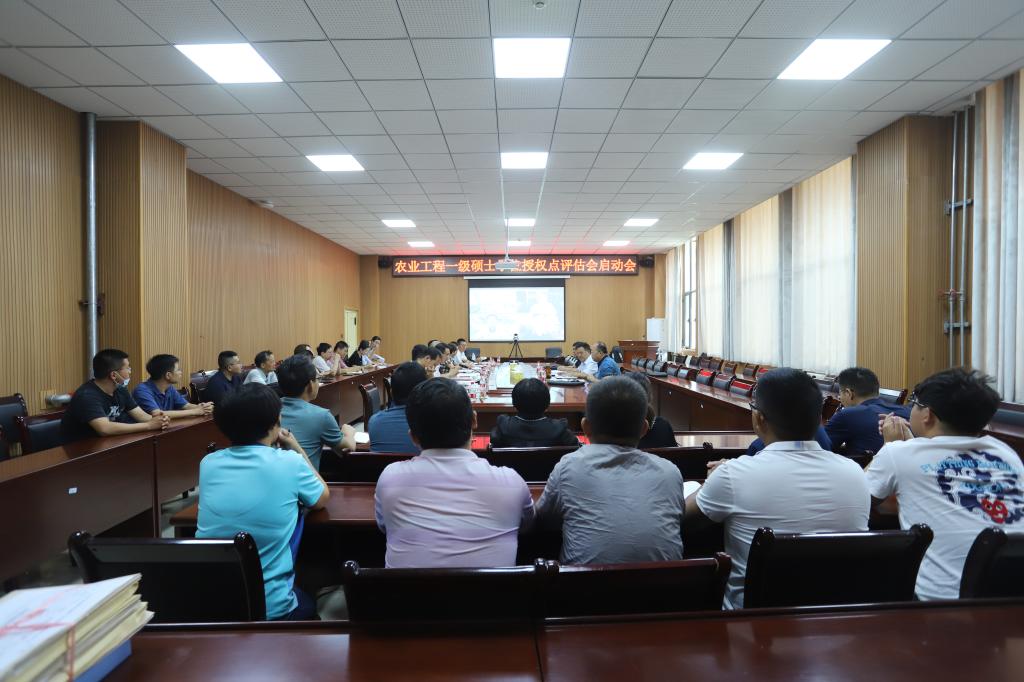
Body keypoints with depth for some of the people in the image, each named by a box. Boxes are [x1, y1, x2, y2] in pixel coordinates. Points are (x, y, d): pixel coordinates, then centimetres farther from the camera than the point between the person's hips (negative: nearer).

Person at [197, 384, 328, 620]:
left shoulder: (208, 463, -1)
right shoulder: (289, 462, -14)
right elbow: (322, 498, 6)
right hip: (269, 607, -4)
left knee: (301, 597, 32)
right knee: (307, 604, 32)